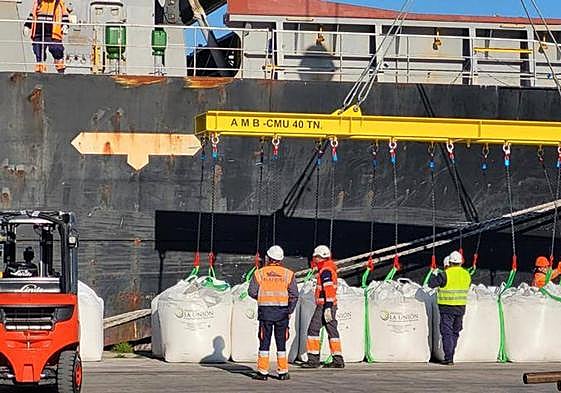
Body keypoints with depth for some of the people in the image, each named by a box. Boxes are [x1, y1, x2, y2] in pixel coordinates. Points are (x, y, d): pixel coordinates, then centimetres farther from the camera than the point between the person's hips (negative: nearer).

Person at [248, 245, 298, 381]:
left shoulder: (259, 273, -1)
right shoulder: (288, 274, 0)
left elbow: (252, 292, -2)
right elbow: (294, 295, -3)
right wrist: (290, 311, 7)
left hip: (265, 311, -1)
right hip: (282, 311, 1)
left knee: (264, 341, 5)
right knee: (281, 341, 8)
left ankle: (263, 372, 4)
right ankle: (282, 372, 10)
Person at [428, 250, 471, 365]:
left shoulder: (445, 274, -15)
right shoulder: (466, 275, 3)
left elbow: (431, 284, -10)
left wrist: (435, 275, 10)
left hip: (447, 308, -5)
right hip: (461, 308, 5)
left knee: (447, 332, -1)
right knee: (455, 332, 16)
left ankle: (448, 357, -7)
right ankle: (450, 355, 21)